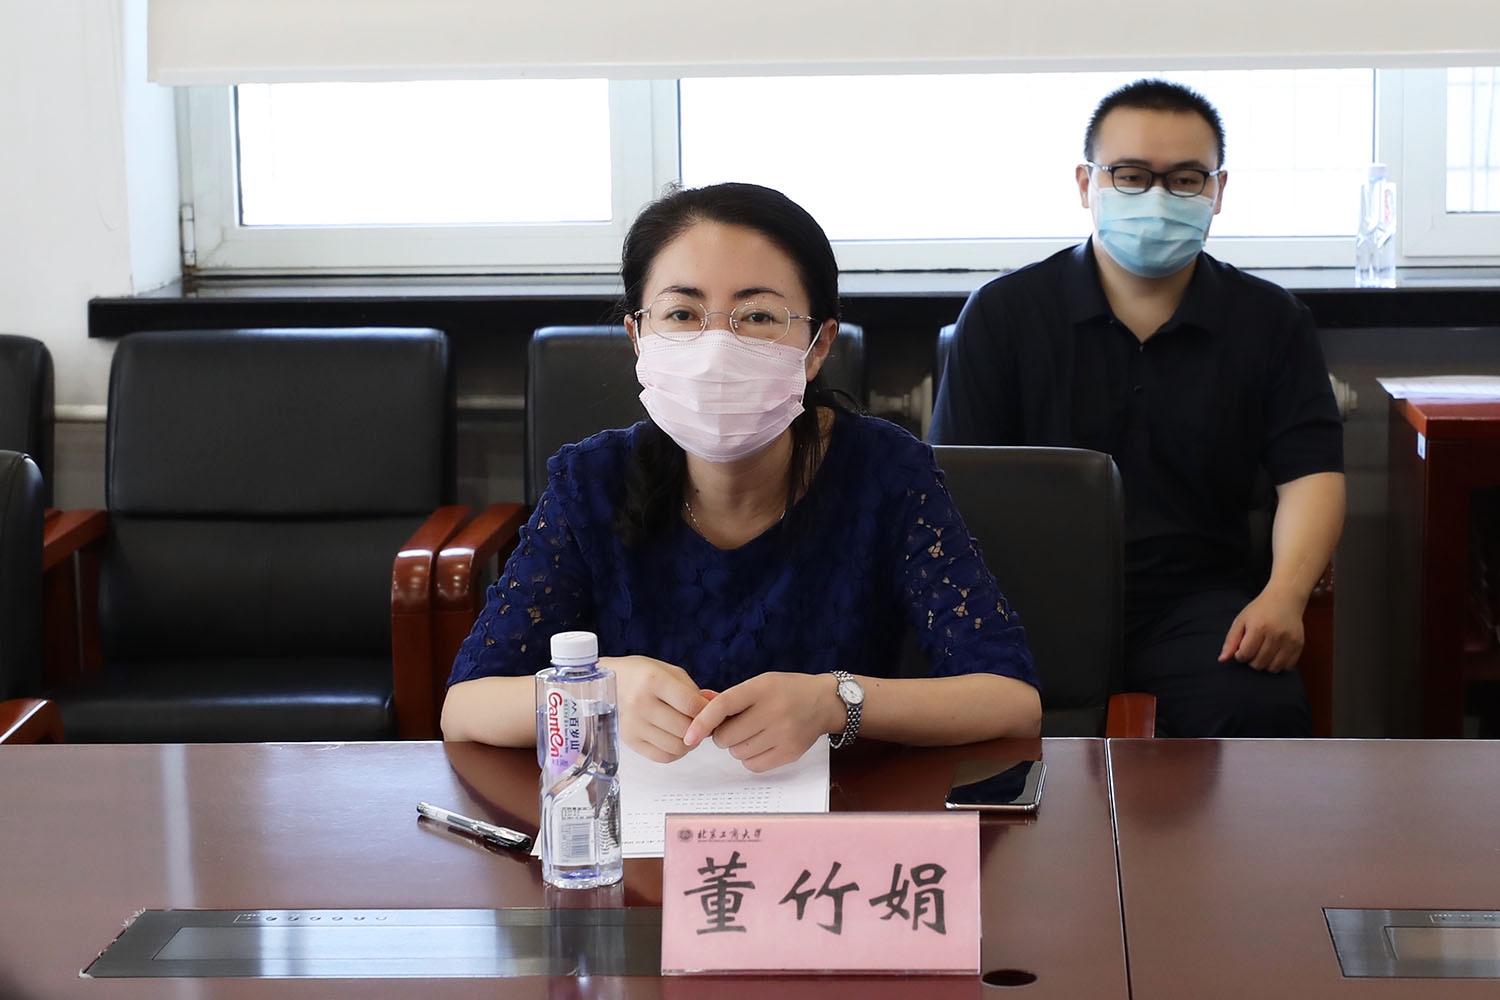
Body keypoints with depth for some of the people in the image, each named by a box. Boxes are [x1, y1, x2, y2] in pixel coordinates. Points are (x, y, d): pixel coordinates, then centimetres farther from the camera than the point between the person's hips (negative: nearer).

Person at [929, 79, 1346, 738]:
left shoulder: (1272, 322, 12)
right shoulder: (1003, 312, 8)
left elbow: (1312, 473, 5)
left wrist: (1283, 595, -15)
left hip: (1196, 599, 1)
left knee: (1261, 716, -32)